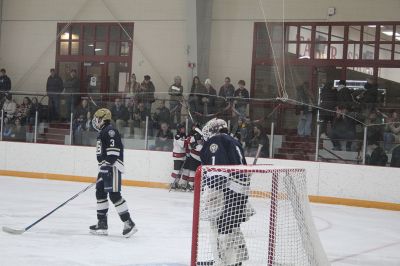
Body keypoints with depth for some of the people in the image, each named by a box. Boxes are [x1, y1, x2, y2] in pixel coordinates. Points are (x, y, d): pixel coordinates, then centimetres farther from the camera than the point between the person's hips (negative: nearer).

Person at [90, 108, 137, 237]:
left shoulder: (110, 131, -12)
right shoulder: (102, 133, 21)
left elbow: (113, 149, -23)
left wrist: (108, 164, -27)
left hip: (113, 167, -11)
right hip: (105, 168, 11)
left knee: (114, 195, -14)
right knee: (100, 193, 12)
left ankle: (128, 223, -14)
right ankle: (102, 224, 18)